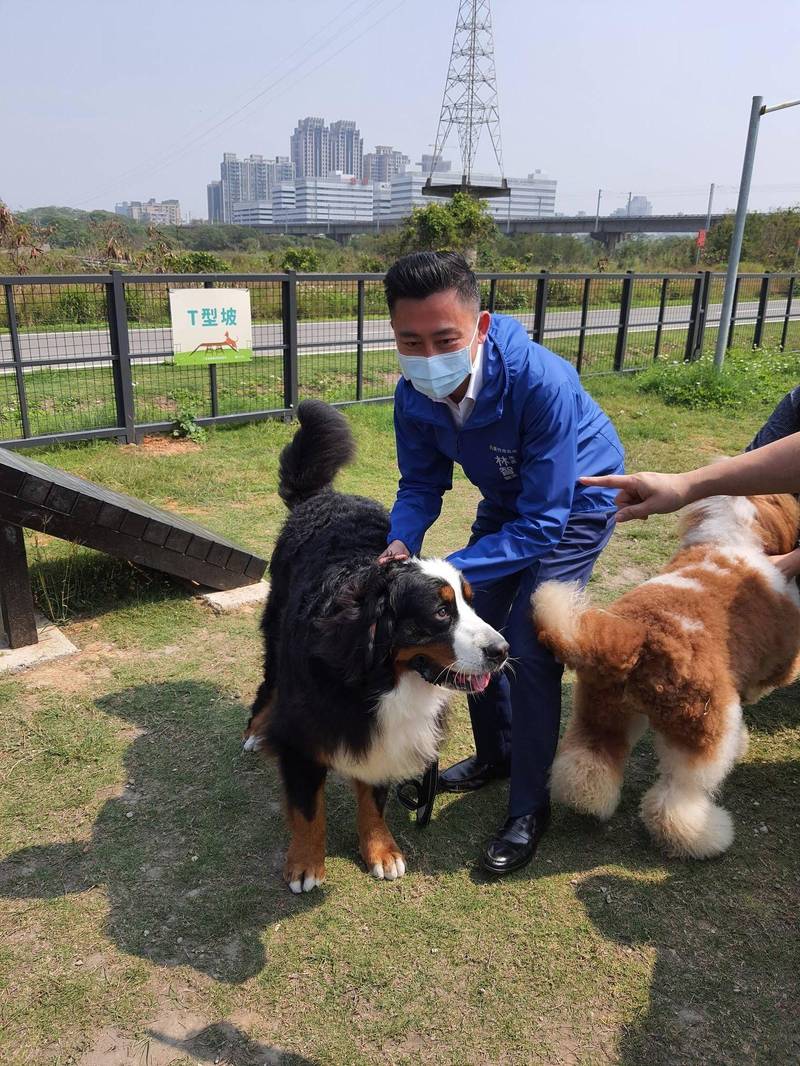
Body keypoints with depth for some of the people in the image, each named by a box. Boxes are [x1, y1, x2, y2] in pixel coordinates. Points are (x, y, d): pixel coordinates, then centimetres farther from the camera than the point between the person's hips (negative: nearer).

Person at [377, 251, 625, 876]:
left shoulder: (541, 383, -39)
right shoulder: (415, 395, -22)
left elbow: (541, 524, -36)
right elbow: (421, 484, -8)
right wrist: (402, 545, -29)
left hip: (574, 506, -6)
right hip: (507, 502, 6)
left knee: (529, 648, -14)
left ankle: (530, 807, 5)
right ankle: (495, 755, 32)